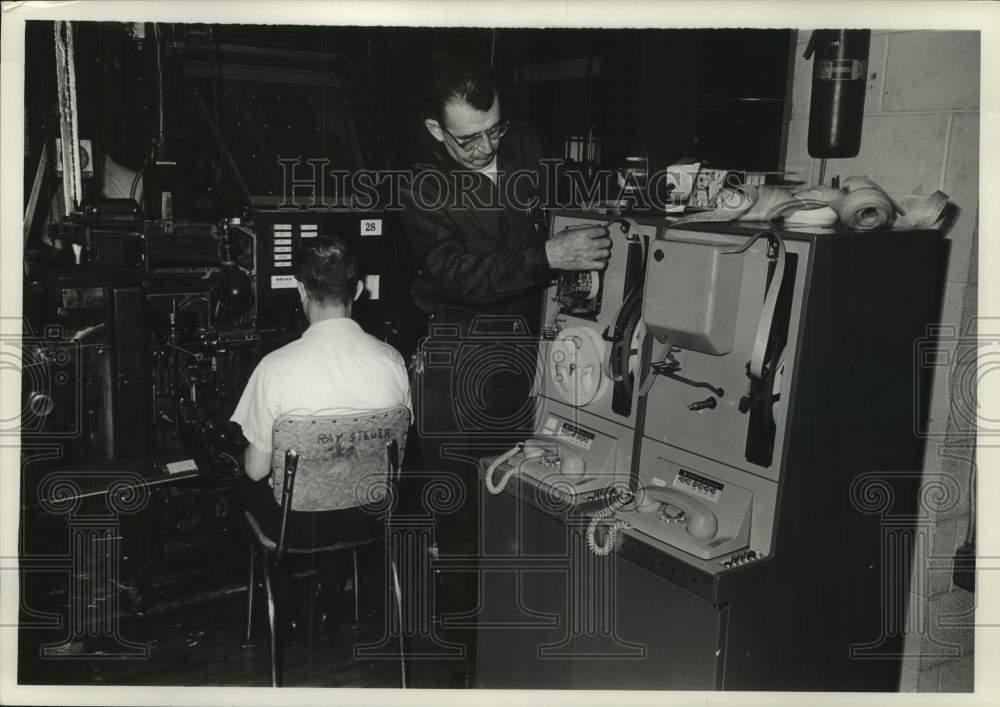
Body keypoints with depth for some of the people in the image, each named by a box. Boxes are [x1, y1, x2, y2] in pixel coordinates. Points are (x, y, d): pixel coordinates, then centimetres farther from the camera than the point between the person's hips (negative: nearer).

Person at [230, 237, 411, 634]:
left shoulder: (276, 367, -24)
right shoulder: (391, 360, -14)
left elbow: (256, 470, -13)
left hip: (299, 524, -3)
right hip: (368, 516, 3)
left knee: (246, 482, 30)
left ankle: (287, 608, 37)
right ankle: (331, 600, 42)